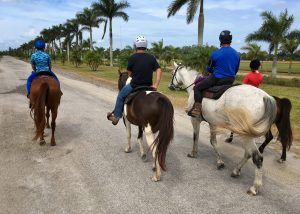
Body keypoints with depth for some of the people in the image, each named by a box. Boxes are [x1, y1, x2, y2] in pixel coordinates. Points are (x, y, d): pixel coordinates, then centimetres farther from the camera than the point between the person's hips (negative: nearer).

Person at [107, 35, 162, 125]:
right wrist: (156, 84, -9)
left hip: (134, 86, -3)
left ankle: (116, 116, 27)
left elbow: (129, 73, -3)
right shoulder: (151, 58, 0)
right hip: (148, 86, 3)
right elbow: (159, 70, -7)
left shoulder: (132, 57, -10)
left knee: (121, 96, 21)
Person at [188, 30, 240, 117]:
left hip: (216, 79, -5)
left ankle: (197, 109, -3)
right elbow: (236, 70, 11)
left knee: (197, 87, 6)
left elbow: (208, 69, 0)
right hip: (230, 81, 6)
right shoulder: (237, 54, 2)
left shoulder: (215, 54, -13)